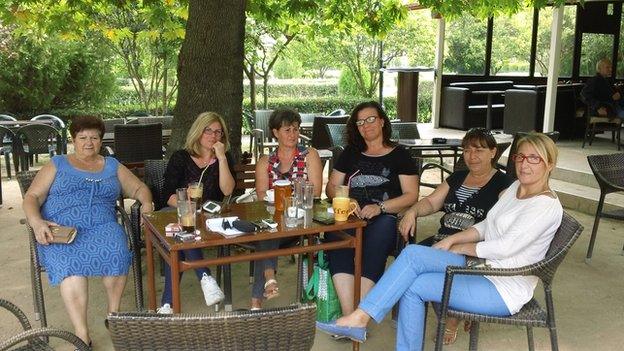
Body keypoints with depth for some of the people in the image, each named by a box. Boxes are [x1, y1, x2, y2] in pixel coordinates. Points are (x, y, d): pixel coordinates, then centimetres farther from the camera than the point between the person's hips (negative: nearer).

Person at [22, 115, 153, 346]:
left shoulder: (112, 166, 24)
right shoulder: (57, 165, 18)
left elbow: (139, 188, 25)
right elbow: (32, 198, 11)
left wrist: (146, 203, 0)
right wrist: (37, 222, -11)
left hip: (101, 226, 1)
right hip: (60, 230, -1)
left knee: (116, 252, -34)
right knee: (71, 263, -35)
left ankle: (113, 314, -14)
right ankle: (82, 337, -33)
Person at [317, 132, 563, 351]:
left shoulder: (547, 205, -15)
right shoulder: (516, 187, 12)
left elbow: (505, 247, -21)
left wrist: (461, 247, -7)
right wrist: (451, 240, 1)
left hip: (503, 289, -8)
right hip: (481, 267, 8)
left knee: (415, 286, -21)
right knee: (413, 253, -16)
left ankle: (360, 318, -10)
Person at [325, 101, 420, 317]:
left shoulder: (399, 155, 15)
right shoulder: (350, 154, 25)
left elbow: (411, 195, 6)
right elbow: (331, 187, 22)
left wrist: (380, 207, -10)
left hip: (385, 218, -2)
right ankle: (349, 315, -41)